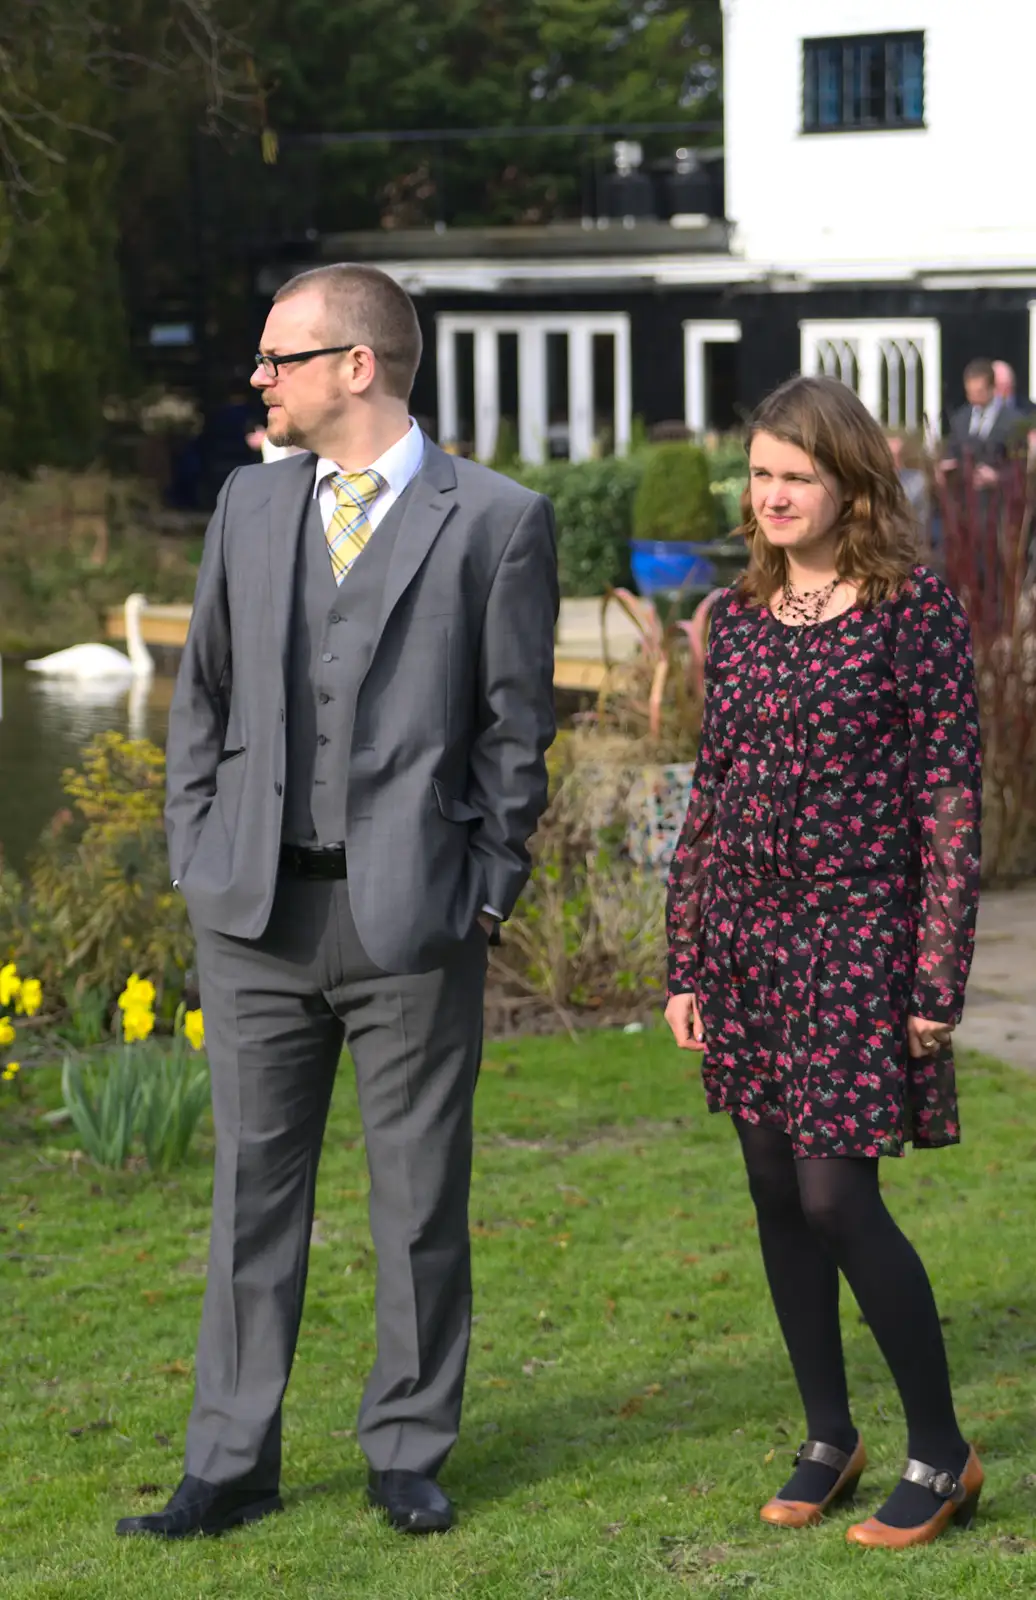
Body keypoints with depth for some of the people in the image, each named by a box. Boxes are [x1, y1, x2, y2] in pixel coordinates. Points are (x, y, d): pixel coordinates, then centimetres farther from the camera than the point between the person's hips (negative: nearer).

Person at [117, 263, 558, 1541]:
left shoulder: (497, 520, -3)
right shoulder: (250, 503, 10)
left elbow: (515, 724, -1)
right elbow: (203, 691, 16)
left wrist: (488, 885, -3)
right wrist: (197, 850, 8)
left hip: (413, 913, -4)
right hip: (256, 909, 4)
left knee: (419, 1195, 6)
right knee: (253, 1184, 8)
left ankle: (407, 1454, 21)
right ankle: (231, 1463, 16)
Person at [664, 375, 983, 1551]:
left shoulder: (915, 611, -7)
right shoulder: (739, 620, 9)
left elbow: (949, 800, -8)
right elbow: (710, 792, 12)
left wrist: (940, 978, -11)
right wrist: (686, 964, 10)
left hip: (855, 933, -6)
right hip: (745, 932, 6)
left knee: (836, 1192, -10)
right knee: (776, 1193, 9)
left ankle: (941, 1454, 5)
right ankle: (828, 1438, 23)